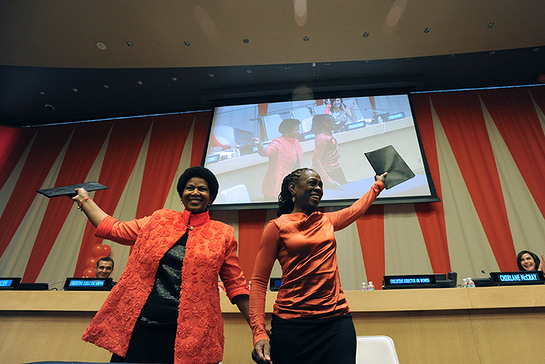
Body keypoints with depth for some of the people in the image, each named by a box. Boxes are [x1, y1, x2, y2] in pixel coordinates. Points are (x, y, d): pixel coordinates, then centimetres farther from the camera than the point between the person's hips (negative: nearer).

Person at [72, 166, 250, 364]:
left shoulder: (223, 234, 3)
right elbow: (114, 229, 19)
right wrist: (84, 199, 27)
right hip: (138, 327, 2)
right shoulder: (160, 220, 10)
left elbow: (235, 284, 6)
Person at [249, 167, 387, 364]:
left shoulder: (327, 221, 11)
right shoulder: (277, 226, -3)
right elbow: (259, 281, -5)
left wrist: (378, 184, 46)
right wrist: (259, 332, -15)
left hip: (337, 319, 4)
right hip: (291, 324, -4)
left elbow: (357, 209, 31)